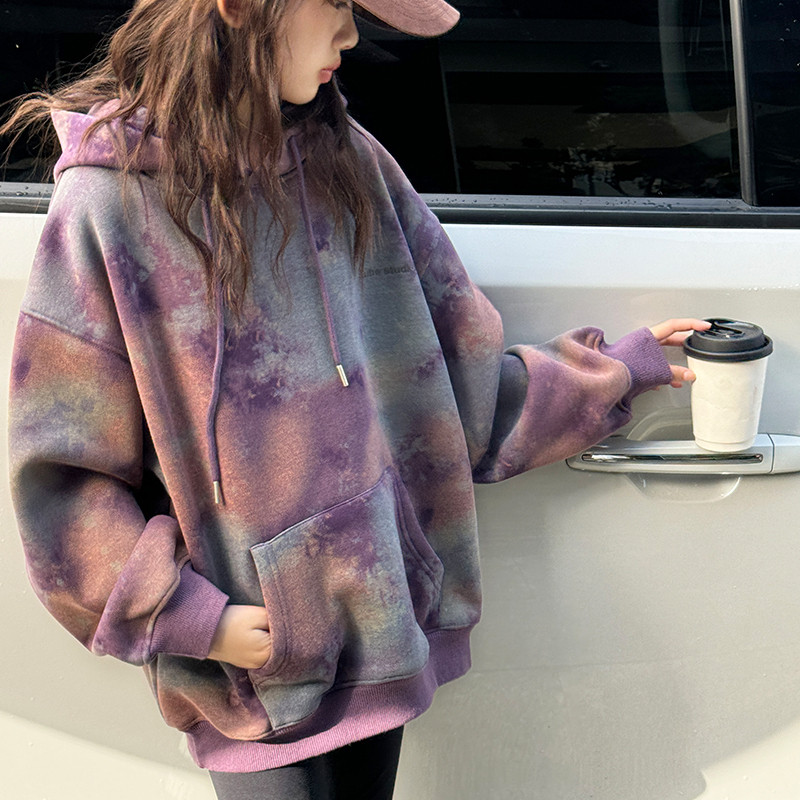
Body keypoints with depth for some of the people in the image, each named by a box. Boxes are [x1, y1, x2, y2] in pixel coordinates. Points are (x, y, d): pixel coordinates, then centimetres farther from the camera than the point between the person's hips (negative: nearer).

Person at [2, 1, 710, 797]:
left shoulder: (348, 162, 1)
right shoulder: (112, 200, -14)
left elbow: (461, 371, 9)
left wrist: (616, 368, 13)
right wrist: (193, 617, -13)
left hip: (382, 612, 5)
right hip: (251, 652, -4)